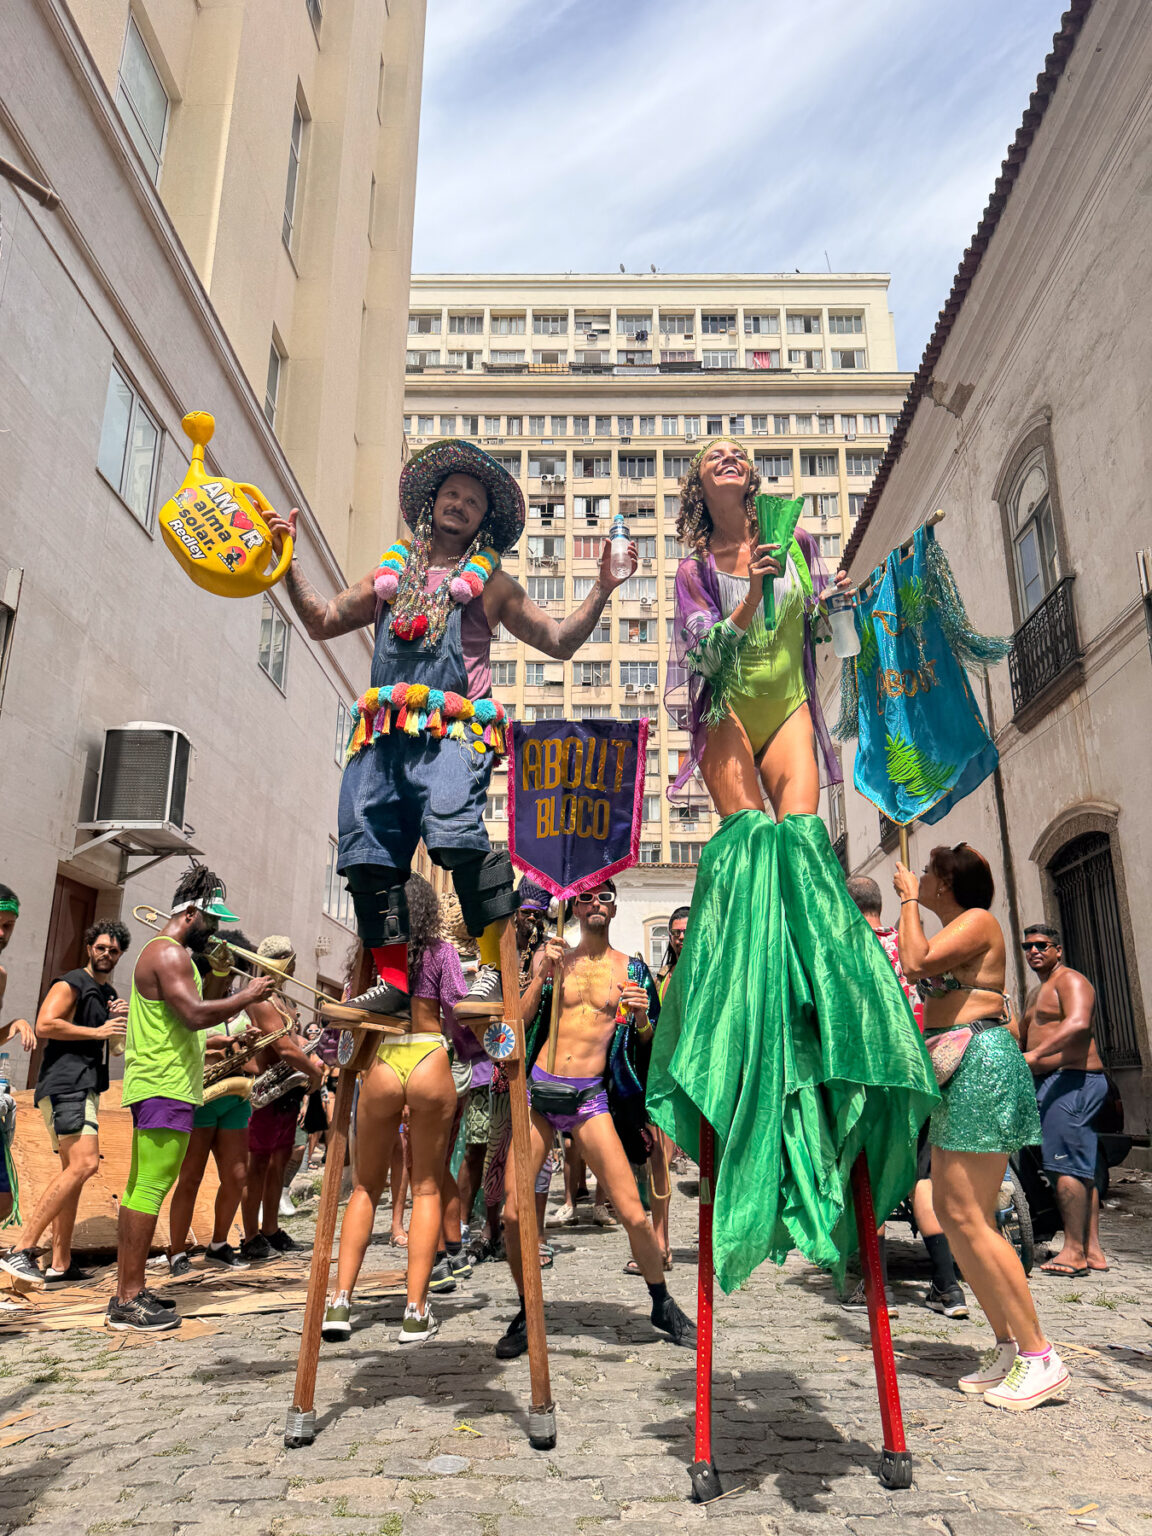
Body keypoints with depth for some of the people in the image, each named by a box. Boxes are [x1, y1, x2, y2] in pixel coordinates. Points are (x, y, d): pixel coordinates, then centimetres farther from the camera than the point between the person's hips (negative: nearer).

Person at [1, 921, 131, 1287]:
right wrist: (97, 1031, -15)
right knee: (84, 1163, -21)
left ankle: (60, 1265, 14)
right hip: (65, 1085, -10)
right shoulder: (71, 983, -5)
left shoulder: (109, 994, 21)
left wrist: (120, 1021, 7)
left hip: (86, 1088, 10)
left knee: (73, 1173, 10)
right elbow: (44, 1025, -19)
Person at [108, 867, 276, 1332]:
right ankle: (129, 1302, -5)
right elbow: (195, 1014, -24)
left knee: (140, 1190, 13)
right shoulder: (169, 953, -13)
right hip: (165, 1088, -11)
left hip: (159, 1086, 11)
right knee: (149, 1190, -9)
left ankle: (127, 1292, 20)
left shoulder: (168, 952, 21)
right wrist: (247, 996, -15)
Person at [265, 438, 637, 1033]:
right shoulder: (390, 572, 27)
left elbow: (559, 640, 16)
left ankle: (496, 969, -21)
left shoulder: (490, 582, 19)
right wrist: (287, 561, 21)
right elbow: (322, 622, 28)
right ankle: (392, 983, 4)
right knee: (368, 849, -5)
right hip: (384, 730, 4)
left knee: (456, 827, -28)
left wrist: (601, 589, 5)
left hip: (453, 727, -4)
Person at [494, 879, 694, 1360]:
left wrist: (641, 1019, -13)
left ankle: (662, 1306, 19)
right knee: (513, 1213, -3)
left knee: (633, 1214, -7)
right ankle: (526, 1314, 21)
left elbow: (649, 1044, 8)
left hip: (590, 1096, -1)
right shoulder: (551, 958, 8)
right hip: (540, 1089, 1)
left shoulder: (630, 969, 6)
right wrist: (541, 977, -11)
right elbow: (518, 1023, 2)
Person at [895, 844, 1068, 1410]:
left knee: (968, 1217, -11)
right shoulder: (952, 933, 20)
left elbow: (916, 962, -22)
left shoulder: (977, 920, -8)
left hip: (980, 1064, -10)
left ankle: (1040, 1357, -3)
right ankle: (1007, 1347, 16)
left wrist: (908, 900, -11)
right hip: (957, 1070, 10)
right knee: (949, 1210, 9)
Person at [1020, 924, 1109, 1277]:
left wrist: (1034, 1055, -33)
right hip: (1055, 1083, 10)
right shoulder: (1036, 993, 24)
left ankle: (1074, 1251, -9)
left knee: (1065, 1165, -12)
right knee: (1080, 1168, 10)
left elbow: (1078, 1023, -26)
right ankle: (1092, 1250, 13)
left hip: (1072, 1080, -10)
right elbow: (1023, 1039, 32)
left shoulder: (1070, 981, -7)